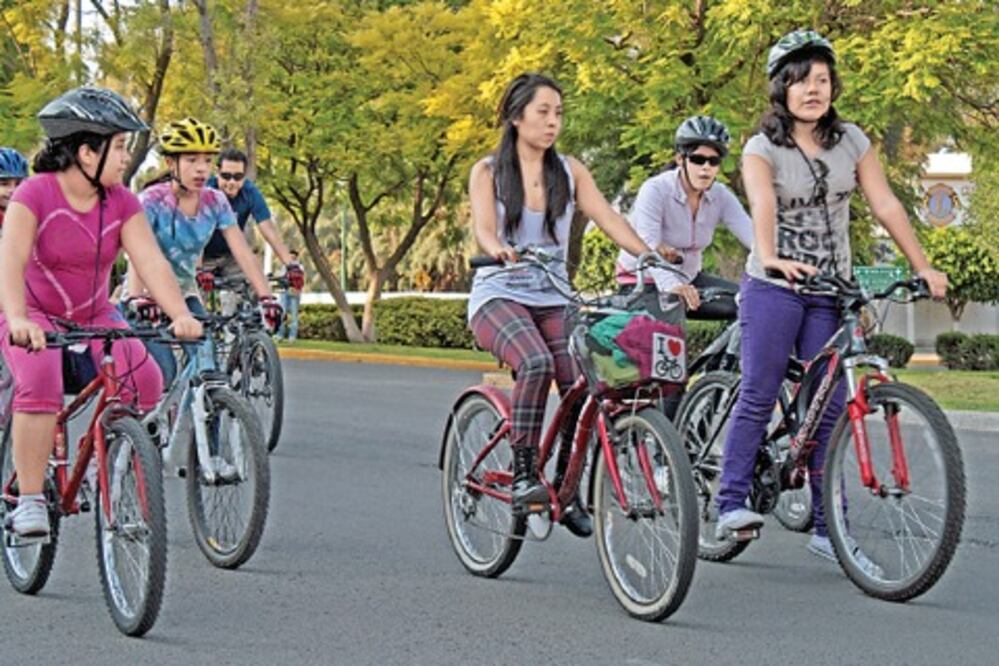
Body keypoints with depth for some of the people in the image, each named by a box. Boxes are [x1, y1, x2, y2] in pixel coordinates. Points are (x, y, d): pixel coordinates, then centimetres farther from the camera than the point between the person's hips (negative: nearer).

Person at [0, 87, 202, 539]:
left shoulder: (122, 203, -6)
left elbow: (151, 262, -16)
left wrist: (180, 315, -34)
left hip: (94, 316, 4)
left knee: (144, 380, -20)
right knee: (41, 382, -34)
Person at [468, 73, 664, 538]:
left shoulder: (569, 171, 9)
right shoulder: (488, 172, 1)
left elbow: (608, 220, -2)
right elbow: (483, 230, -14)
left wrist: (652, 258, -20)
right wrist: (502, 251, -38)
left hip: (553, 301, 3)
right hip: (499, 296, -3)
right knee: (536, 363, -35)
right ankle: (523, 474, -24)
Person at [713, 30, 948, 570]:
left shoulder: (851, 142, 6)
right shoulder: (763, 149, -6)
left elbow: (886, 206, 2)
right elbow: (762, 205, -24)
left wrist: (923, 267, -7)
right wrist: (770, 257, -43)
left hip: (831, 292, 3)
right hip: (774, 286, -3)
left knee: (830, 407, 1)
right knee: (758, 395, -8)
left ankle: (827, 527, 3)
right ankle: (731, 504, -2)